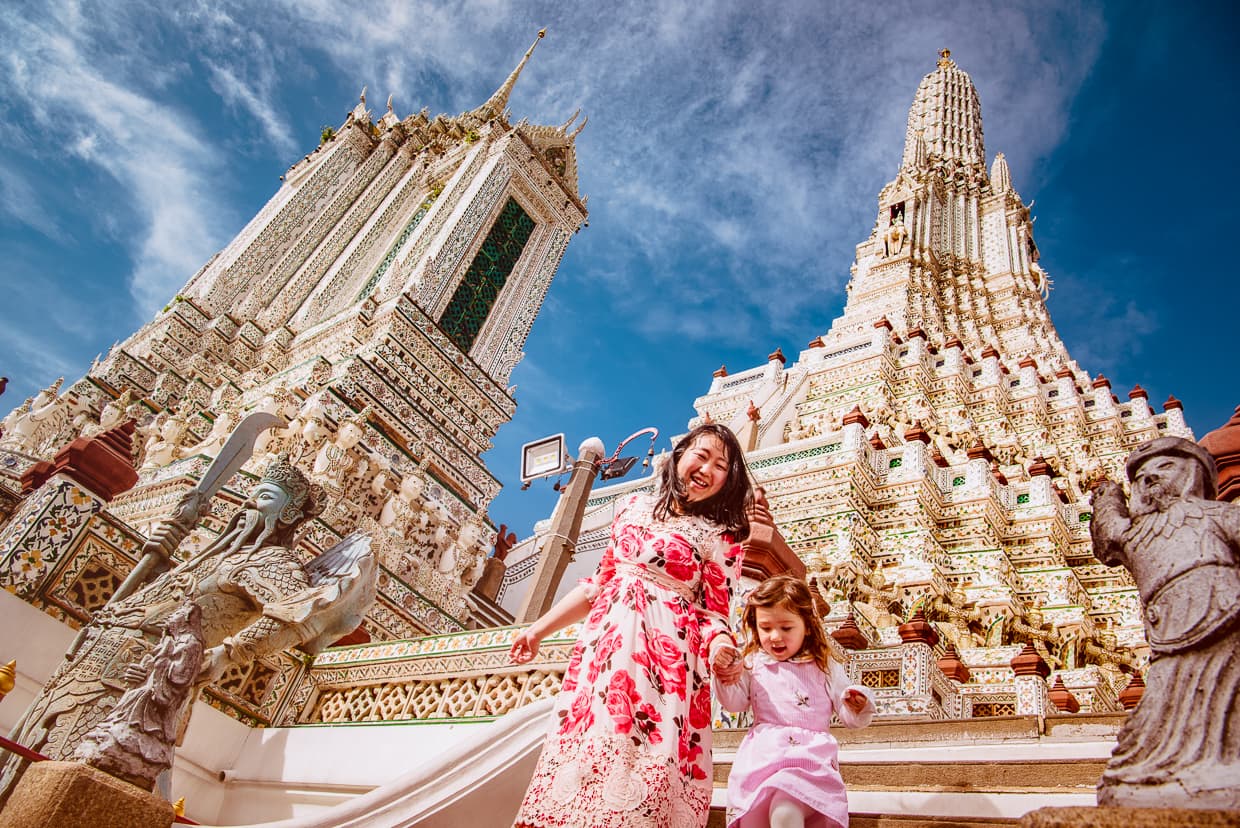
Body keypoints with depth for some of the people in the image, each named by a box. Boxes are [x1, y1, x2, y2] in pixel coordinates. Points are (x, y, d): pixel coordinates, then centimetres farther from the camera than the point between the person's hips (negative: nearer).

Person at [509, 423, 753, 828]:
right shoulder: (633, 507, 12)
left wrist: (719, 643, -25)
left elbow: (714, 611, -2)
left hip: (666, 655, -3)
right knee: (584, 748, 3)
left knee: (644, 762, -9)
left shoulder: (720, 537, 1)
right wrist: (540, 627, 16)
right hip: (605, 642, 4)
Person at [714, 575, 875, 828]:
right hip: (763, 754, 2)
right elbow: (735, 703, 14)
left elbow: (849, 717, 12)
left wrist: (858, 705, -11)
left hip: (812, 755, -2)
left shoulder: (825, 667, 11)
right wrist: (726, 681, -5)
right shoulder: (753, 664, 13)